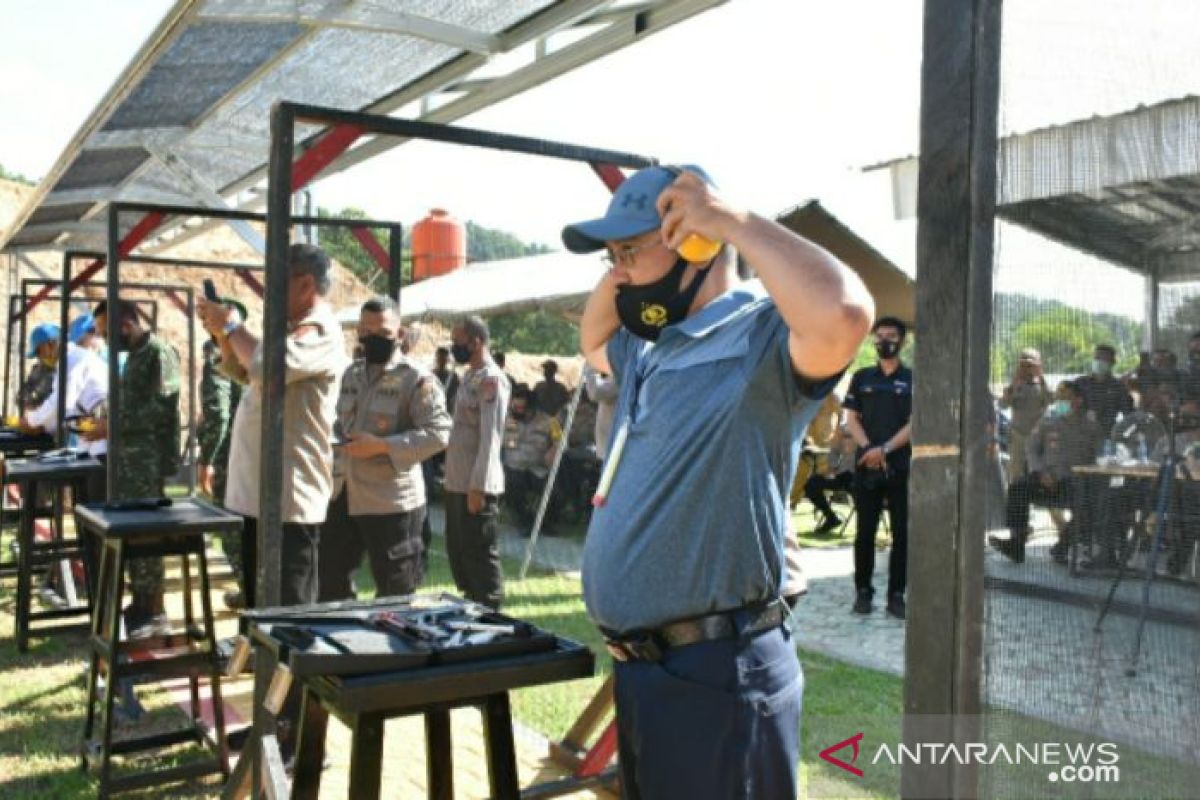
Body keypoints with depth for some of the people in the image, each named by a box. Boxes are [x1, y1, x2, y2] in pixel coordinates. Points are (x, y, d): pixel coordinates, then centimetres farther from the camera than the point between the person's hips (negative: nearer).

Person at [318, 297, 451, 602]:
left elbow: (438, 433, -19)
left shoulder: (418, 379, -11)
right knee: (329, 578, 16)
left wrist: (382, 446, -24)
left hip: (392, 502, -7)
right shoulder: (352, 373, 13)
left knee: (395, 594, 5)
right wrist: (336, 440, 2)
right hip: (344, 496, 7)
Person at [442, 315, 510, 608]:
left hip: (476, 485, -10)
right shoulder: (469, 376, 15)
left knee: (479, 555, -2)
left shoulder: (491, 379, -14)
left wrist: (477, 486, -21)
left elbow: (490, 437, -19)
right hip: (457, 482, 10)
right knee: (457, 552, 17)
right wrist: (452, 476, 16)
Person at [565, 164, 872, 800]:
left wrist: (731, 219, -23)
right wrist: (616, 272, 13)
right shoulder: (650, 349, 13)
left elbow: (844, 315, -38)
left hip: (716, 673, -9)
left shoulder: (761, 337, -16)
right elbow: (592, 342, 34)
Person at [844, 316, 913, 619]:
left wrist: (885, 449, -14)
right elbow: (851, 419, 6)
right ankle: (863, 591, 10)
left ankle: (896, 594, 7)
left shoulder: (913, 379, 6)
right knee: (865, 532, 3)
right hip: (866, 466, 1)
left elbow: (914, 423, -2)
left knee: (902, 533, 1)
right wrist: (870, 449, -10)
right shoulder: (861, 377, 11)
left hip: (902, 466, -1)